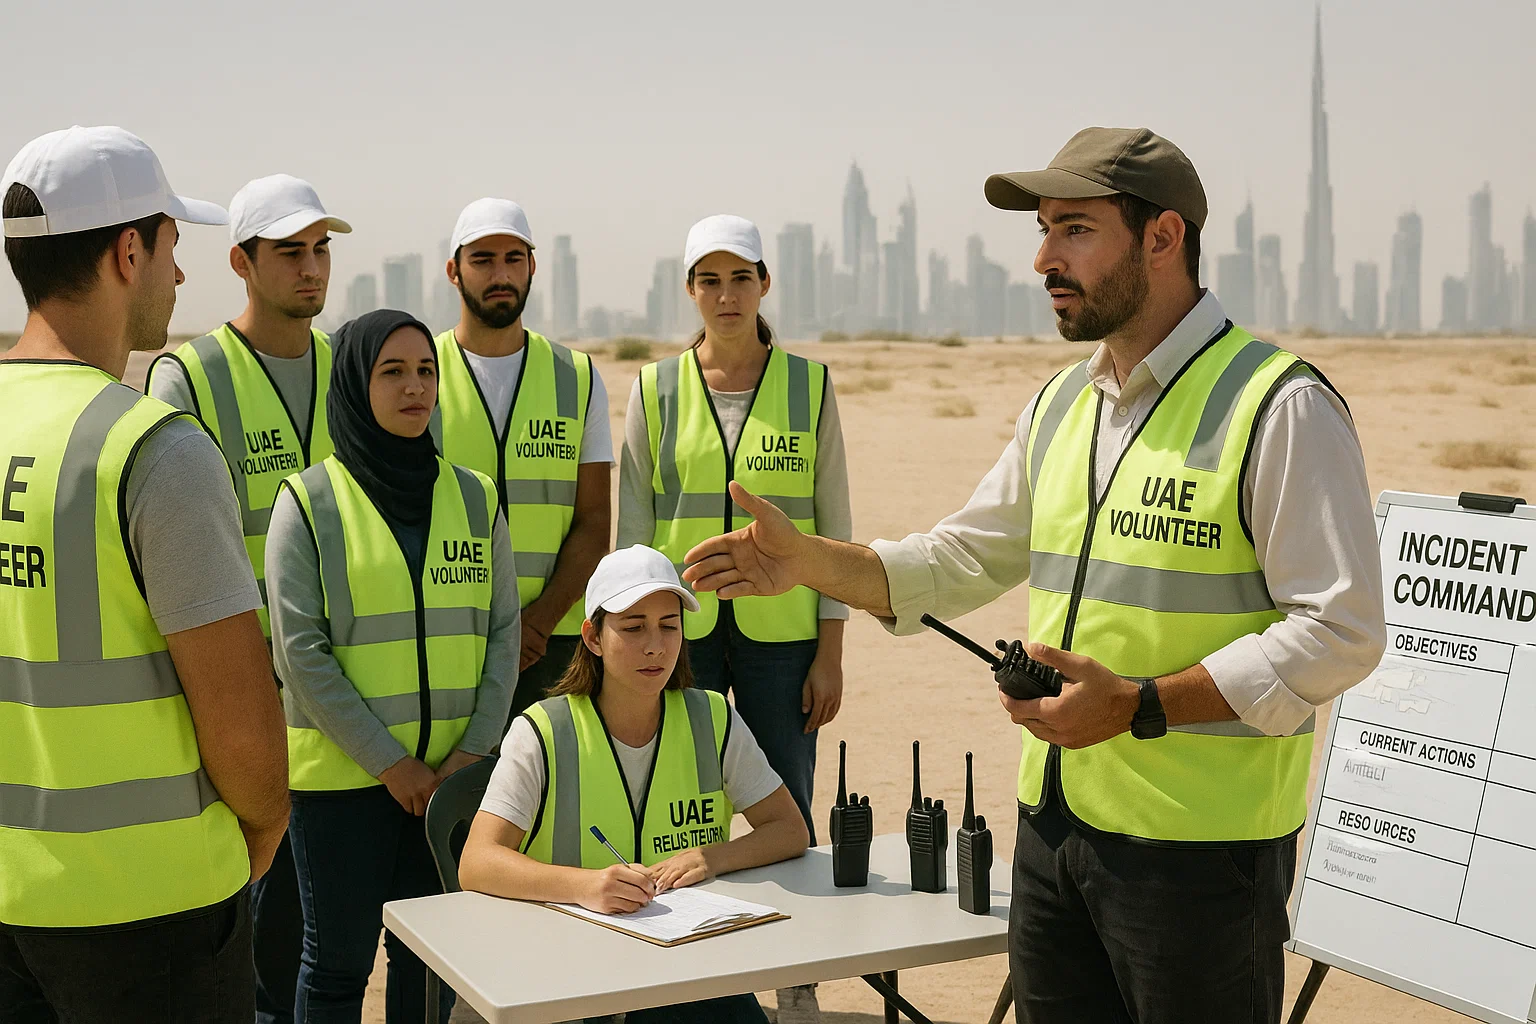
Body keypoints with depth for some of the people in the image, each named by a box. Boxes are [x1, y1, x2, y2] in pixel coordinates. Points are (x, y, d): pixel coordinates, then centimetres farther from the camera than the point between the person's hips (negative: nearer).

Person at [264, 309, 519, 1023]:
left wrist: (473, 750, -6)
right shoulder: (308, 502, -4)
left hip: (456, 773, 3)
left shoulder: (473, 497, 6)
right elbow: (299, 650, -10)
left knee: (430, 960, 11)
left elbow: (503, 632, 5)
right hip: (340, 774, -3)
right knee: (339, 962, 7)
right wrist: (388, 761, -13)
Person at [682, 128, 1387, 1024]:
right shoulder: (1062, 405, 12)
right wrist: (806, 560, 6)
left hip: (1199, 841, -7)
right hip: (1055, 818, 7)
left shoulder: (1281, 406, -13)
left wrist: (1140, 707, -22)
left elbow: (1341, 632, -17)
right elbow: (964, 558, 19)